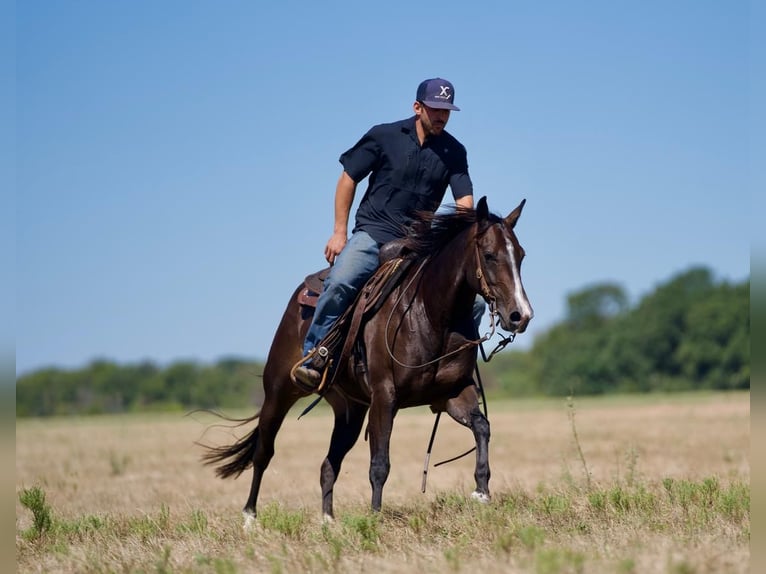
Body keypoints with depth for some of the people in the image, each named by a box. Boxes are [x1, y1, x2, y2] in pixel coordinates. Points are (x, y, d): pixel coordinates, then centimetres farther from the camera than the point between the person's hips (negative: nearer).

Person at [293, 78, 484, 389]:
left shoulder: (454, 152, 5)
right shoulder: (384, 136, 0)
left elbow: (464, 200, 1)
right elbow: (348, 178, 4)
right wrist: (339, 232, -1)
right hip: (373, 233, -3)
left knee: (473, 301, -11)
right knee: (340, 283, -32)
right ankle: (312, 358, -18)